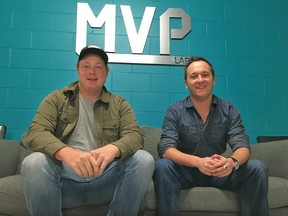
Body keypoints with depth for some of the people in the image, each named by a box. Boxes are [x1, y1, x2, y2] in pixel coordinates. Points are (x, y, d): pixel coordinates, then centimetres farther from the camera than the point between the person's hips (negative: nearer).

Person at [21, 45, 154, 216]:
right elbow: (35, 133, -7)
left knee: (144, 160, -23)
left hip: (106, 178, 1)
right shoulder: (56, 99, 9)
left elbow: (135, 136, -3)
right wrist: (66, 152, -31)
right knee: (34, 163, -31)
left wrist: (113, 149, -30)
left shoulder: (119, 104, 12)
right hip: (66, 178, -1)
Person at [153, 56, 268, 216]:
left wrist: (232, 161, -36)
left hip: (220, 172, 2)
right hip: (187, 170, -2)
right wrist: (197, 161, -37)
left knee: (257, 168, -21)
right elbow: (166, 149, -18)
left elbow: (242, 146, -10)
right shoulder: (174, 112, -6)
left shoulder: (229, 110, 0)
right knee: (162, 166, -31)